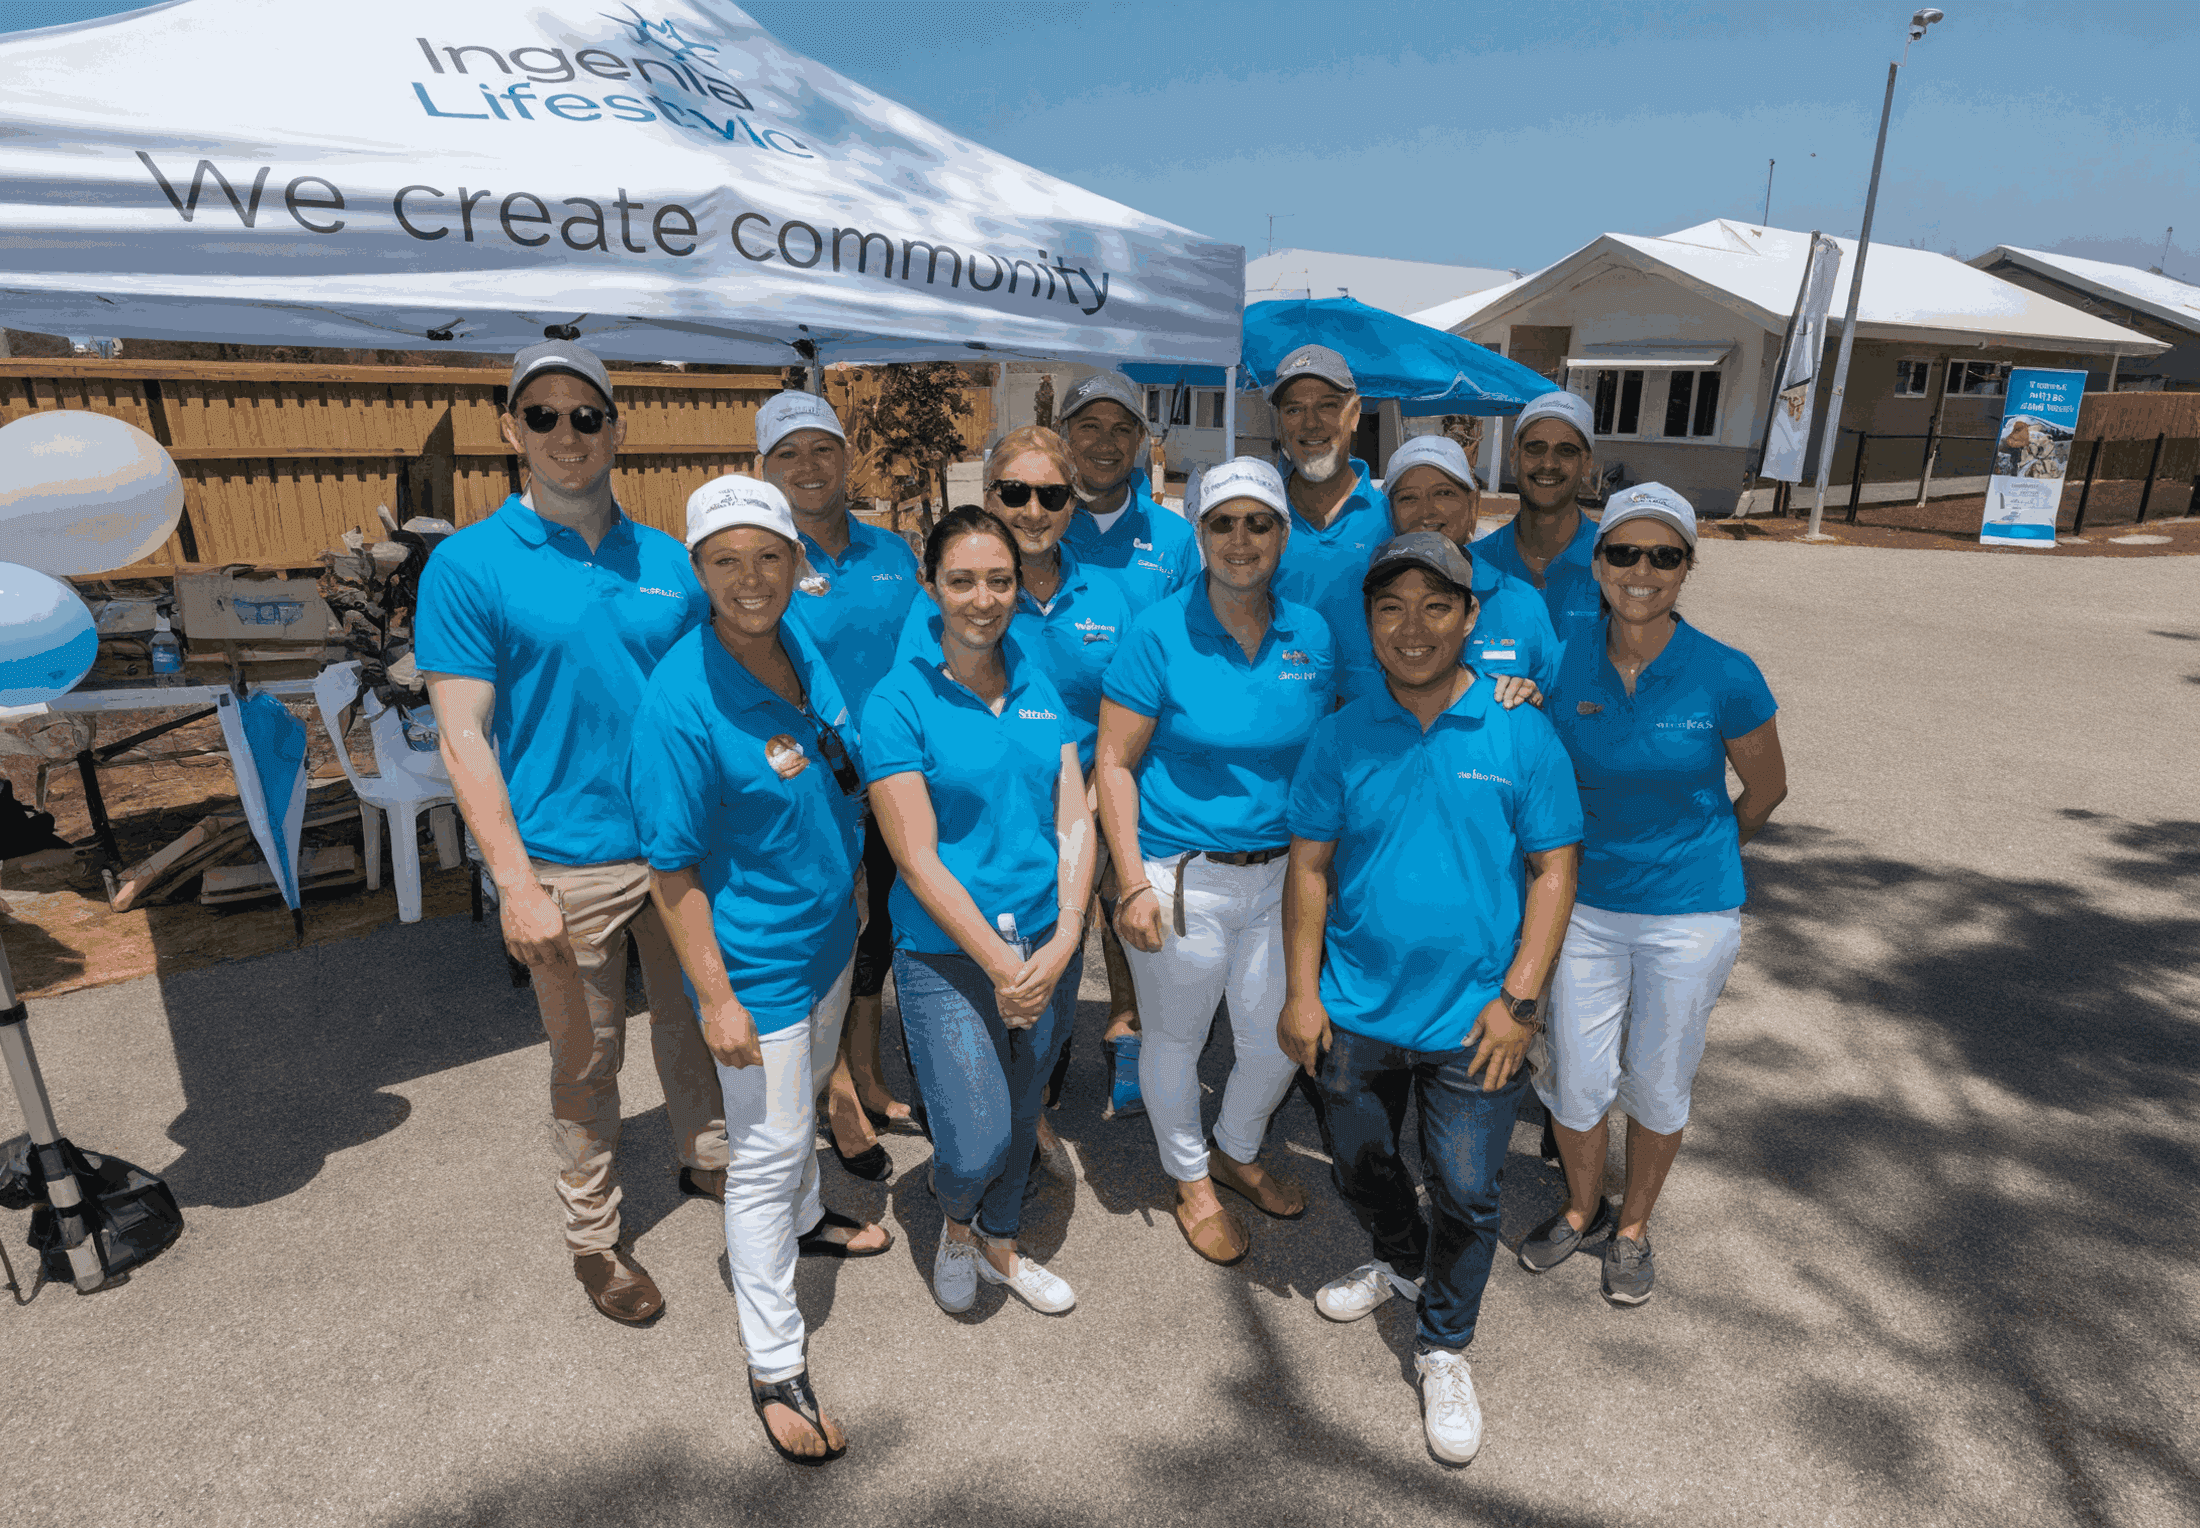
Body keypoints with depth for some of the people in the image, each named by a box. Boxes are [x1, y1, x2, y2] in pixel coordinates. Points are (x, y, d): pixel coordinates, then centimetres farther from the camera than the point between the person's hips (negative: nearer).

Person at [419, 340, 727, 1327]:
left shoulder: (670, 562, 4)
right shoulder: (469, 566, -8)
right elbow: (464, 736, -11)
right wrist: (515, 883, -16)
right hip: (570, 864, -4)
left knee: (694, 1020, 21)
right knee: (587, 1058, 12)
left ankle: (709, 1160, 45)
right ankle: (593, 1235, 32)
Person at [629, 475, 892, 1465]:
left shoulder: (802, 643, -5)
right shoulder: (679, 701, -27)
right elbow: (672, 872, -21)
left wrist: (843, 913, 14)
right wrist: (717, 1000, -18)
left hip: (829, 934, 7)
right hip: (757, 963, -7)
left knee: (805, 1097, 29)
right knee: (765, 1152, 7)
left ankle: (803, 1219, 57)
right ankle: (774, 1366, 26)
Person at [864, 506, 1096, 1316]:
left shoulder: (1040, 687, 4)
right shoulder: (897, 703, -11)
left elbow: (1074, 821, 1)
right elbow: (918, 860, -14)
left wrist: (1062, 943, -11)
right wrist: (1000, 963, -16)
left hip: (1050, 945, 5)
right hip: (949, 955, -4)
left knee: (1022, 1115, 18)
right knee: (975, 1142, -4)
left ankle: (1000, 1244, 46)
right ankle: (955, 1225, 33)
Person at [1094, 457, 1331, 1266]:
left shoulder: (1312, 634, 2)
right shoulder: (1161, 633, -11)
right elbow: (1115, 763, -10)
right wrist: (1134, 884, -15)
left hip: (1279, 873, 4)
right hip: (1182, 878, -4)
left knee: (1280, 1037, 17)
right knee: (1176, 1039, 14)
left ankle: (1237, 1153, 48)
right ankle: (1191, 1179, 42)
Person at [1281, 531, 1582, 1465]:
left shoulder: (1521, 734, -9)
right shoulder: (1342, 737, -5)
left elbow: (1553, 868, -5)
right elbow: (1309, 865, -1)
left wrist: (1519, 997, -10)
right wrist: (1302, 992, -3)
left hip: (1473, 1020, -2)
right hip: (1356, 1008, 2)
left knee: (1467, 1193, 10)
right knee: (1358, 1162, 21)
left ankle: (1444, 1349, 36)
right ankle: (1402, 1260, 53)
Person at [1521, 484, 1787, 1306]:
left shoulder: (1725, 677, -16)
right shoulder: (1562, 666, -11)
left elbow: (1765, 788, 1)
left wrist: (1697, 855, 11)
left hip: (1689, 914, -1)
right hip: (1586, 904, 2)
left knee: (1657, 1085, 15)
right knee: (1577, 1077, 12)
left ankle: (1633, 1228, 40)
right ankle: (1582, 1208, 40)